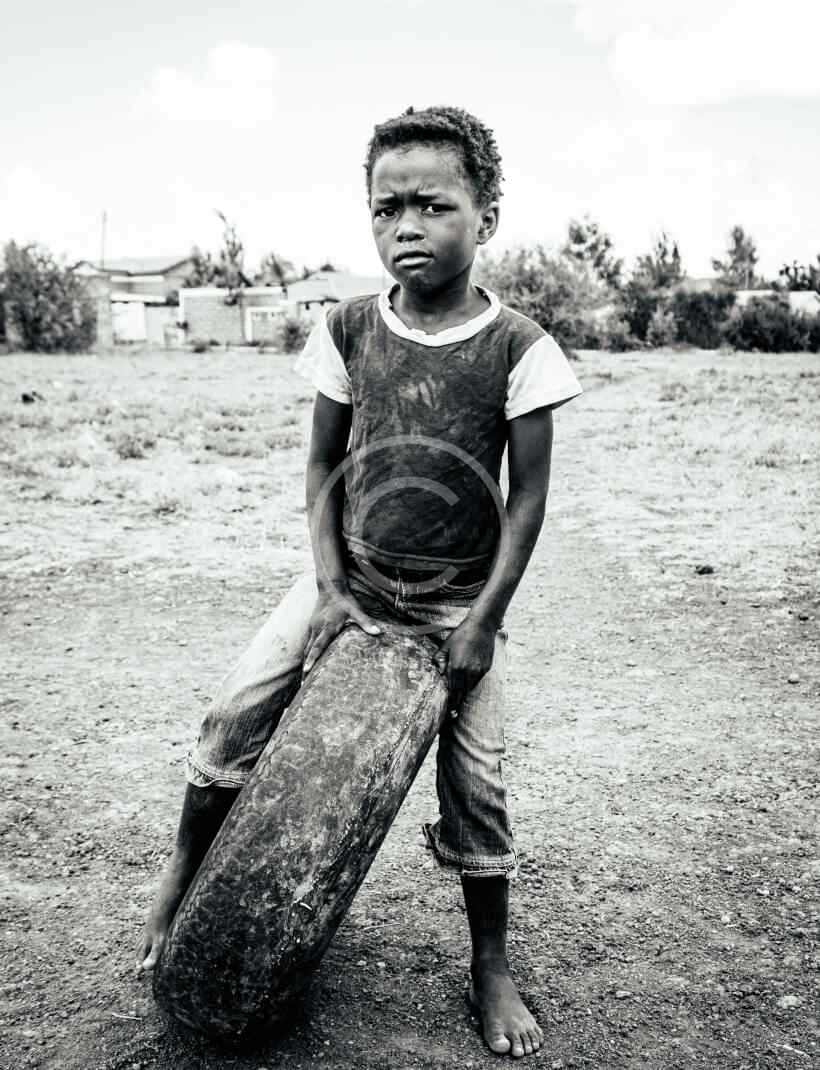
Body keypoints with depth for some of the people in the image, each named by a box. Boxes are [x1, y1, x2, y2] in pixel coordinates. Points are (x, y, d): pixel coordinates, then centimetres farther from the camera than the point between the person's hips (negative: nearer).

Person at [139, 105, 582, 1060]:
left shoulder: (518, 348, -12)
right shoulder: (348, 330, -4)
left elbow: (527, 496, -8)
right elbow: (323, 466, 2)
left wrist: (482, 618, -11)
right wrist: (329, 585, -8)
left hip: (457, 603, -2)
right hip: (352, 581, 2)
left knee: (474, 785, 3)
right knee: (232, 718, -5)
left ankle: (491, 969, 27)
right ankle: (182, 879, 23)